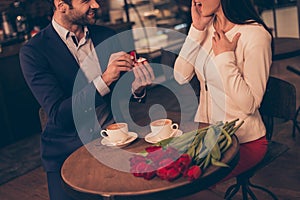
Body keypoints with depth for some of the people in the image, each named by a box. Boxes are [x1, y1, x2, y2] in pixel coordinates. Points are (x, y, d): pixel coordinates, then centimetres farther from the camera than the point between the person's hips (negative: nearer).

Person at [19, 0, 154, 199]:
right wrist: (104, 80, -27)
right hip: (67, 153, -2)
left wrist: (137, 89, -12)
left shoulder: (107, 36, 3)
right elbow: (58, 114, -18)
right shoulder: (34, 51, -11)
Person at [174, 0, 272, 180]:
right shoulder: (207, 27, 5)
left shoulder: (255, 35, -18)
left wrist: (225, 57, -20)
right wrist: (197, 29, -9)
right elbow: (181, 77, -4)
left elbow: (249, 104, -20)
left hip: (244, 142, -6)